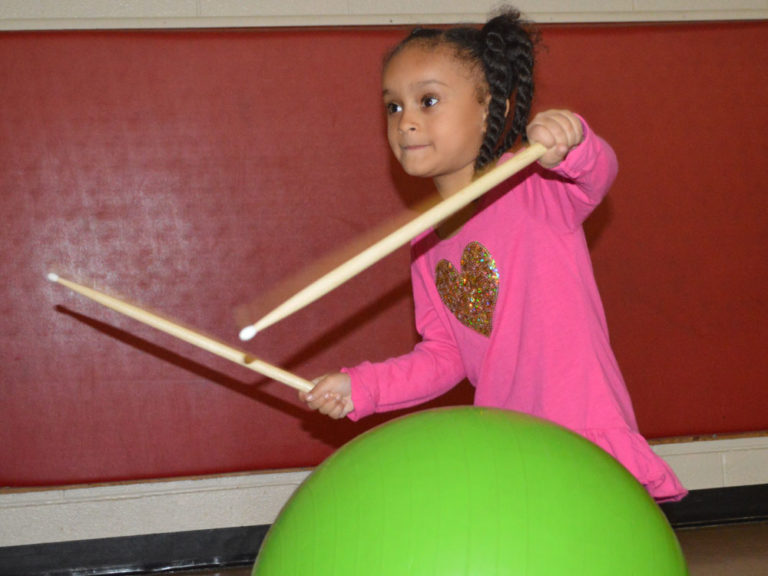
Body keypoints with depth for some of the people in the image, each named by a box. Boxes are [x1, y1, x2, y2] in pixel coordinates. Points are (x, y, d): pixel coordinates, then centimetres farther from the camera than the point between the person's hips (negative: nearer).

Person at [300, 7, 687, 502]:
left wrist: (569, 144, -51)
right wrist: (361, 387, 5)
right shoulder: (427, 244, 12)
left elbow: (598, 174, -29)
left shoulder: (534, 187, -7)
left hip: (585, 443, -6)